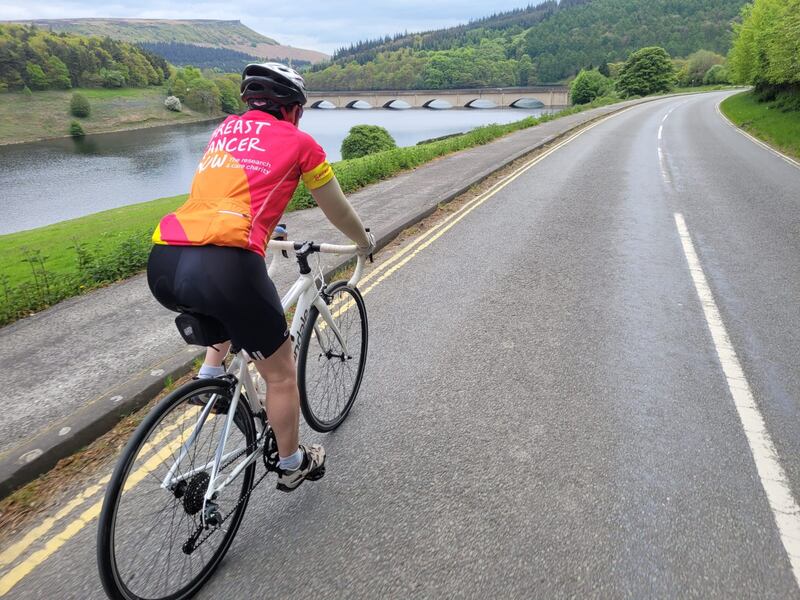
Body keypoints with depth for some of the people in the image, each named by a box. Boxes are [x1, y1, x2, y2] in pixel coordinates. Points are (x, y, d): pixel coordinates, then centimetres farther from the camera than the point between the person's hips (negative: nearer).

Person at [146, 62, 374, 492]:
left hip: (161, 265, 7)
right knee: (280, 372, 16)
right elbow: (338, 211, 23)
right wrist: (365, 241, 43)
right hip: (223, 266, -6)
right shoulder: (299, 141, 12)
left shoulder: (225, 130, 27)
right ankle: (291, 465, 33)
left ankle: (210, 375, 29)